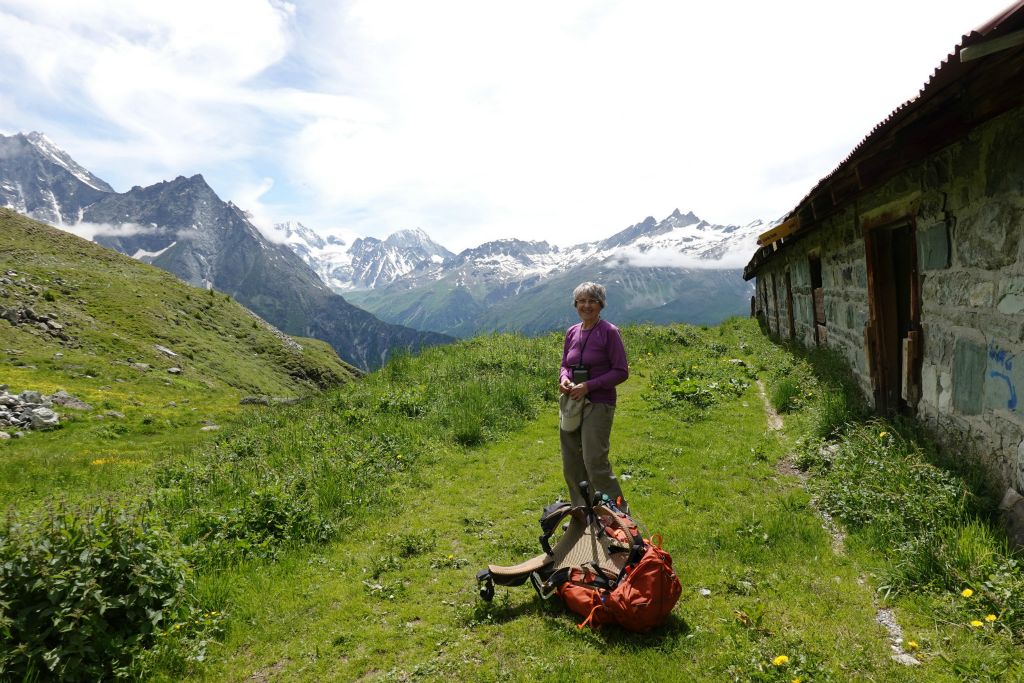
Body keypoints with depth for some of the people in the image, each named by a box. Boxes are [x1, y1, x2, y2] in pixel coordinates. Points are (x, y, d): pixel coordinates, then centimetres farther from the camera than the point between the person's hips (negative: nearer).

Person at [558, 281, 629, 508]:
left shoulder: (609, 332, -8)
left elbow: (621, 372, -9)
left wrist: (589, 385, -17)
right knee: (571, 463, 10)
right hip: (571, 402, 6)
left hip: (598, 403, -6)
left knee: (595, 462, -10)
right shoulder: (572, 332, 8)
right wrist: (563, 379, -5)